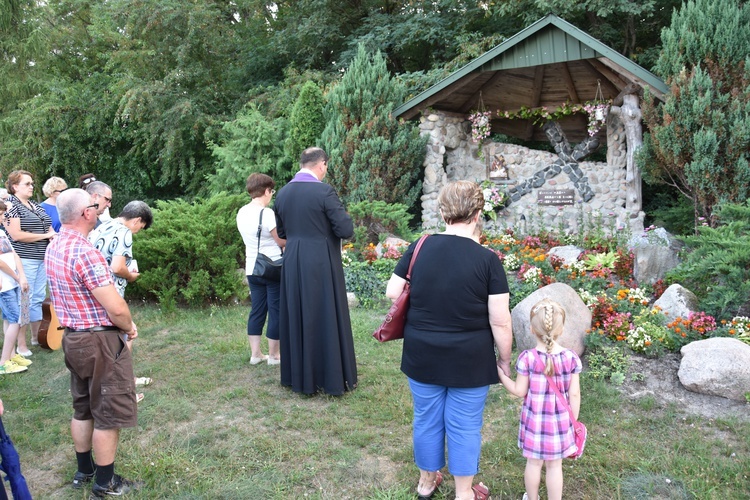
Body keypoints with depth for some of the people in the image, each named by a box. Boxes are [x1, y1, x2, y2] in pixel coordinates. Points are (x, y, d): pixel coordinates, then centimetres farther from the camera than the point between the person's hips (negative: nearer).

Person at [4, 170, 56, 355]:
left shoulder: (36, 205, 16)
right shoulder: (11, 206, -8)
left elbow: (49, 227, 22)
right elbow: (16, 235, -18)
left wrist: (52, 234, -1)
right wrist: (45, 235, -12)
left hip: (42, 259, 7)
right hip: (23, 260, -7)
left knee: (38, 298, 12)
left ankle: (36, 337, 24)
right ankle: (21, 345, 5)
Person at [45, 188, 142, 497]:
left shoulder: (54, 248, 5)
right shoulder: (85, 253, -25)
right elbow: (116, 308, -26)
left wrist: (120, 324, 12)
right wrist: (129, 327, -4)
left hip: (72, 337, 9)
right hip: (100, 342, -9)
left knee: (83, 408, 22)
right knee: (108, 414, 5)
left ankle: (83, 470, 37)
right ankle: (105, 484, 18)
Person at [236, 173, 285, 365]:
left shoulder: (242, 213, 6)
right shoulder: (267, 213, -17)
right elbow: (282, 241, -12)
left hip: (252, 269, 7)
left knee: (257, 310, 13)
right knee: (276, 310, 3)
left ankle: (255, 353, 18)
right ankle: (273, 355, 11)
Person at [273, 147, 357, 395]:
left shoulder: (283, 193, 4)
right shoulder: (324, 191, -15)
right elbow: (346, 230, -15)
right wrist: (337, 221, 6)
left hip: (293, 264, 6)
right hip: (322, 263, -6)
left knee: (297, 319, 14)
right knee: (327, 319, 5)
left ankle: (299, 377, 24)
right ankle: (333, 379, 14)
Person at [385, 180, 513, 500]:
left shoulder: (419, 248, -7)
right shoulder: (488, 260, -15)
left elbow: (392, 293, 0)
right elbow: (500, 322, -13)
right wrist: (504, 359, 1)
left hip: (422, 356, 3)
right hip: (469, 361, -3)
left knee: (427, 419, 19)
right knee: (465, 426, 14)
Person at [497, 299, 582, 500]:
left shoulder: (527, 358, -19)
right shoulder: (571, 358, -13)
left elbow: (520, 391, -11)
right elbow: (574, 395, -6)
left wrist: (501, 374, 2)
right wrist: (573, 421, 8)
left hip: (534, 420, -1)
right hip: (560, 421, 1)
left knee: (533, 463, 18)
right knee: (554, 466, 16)